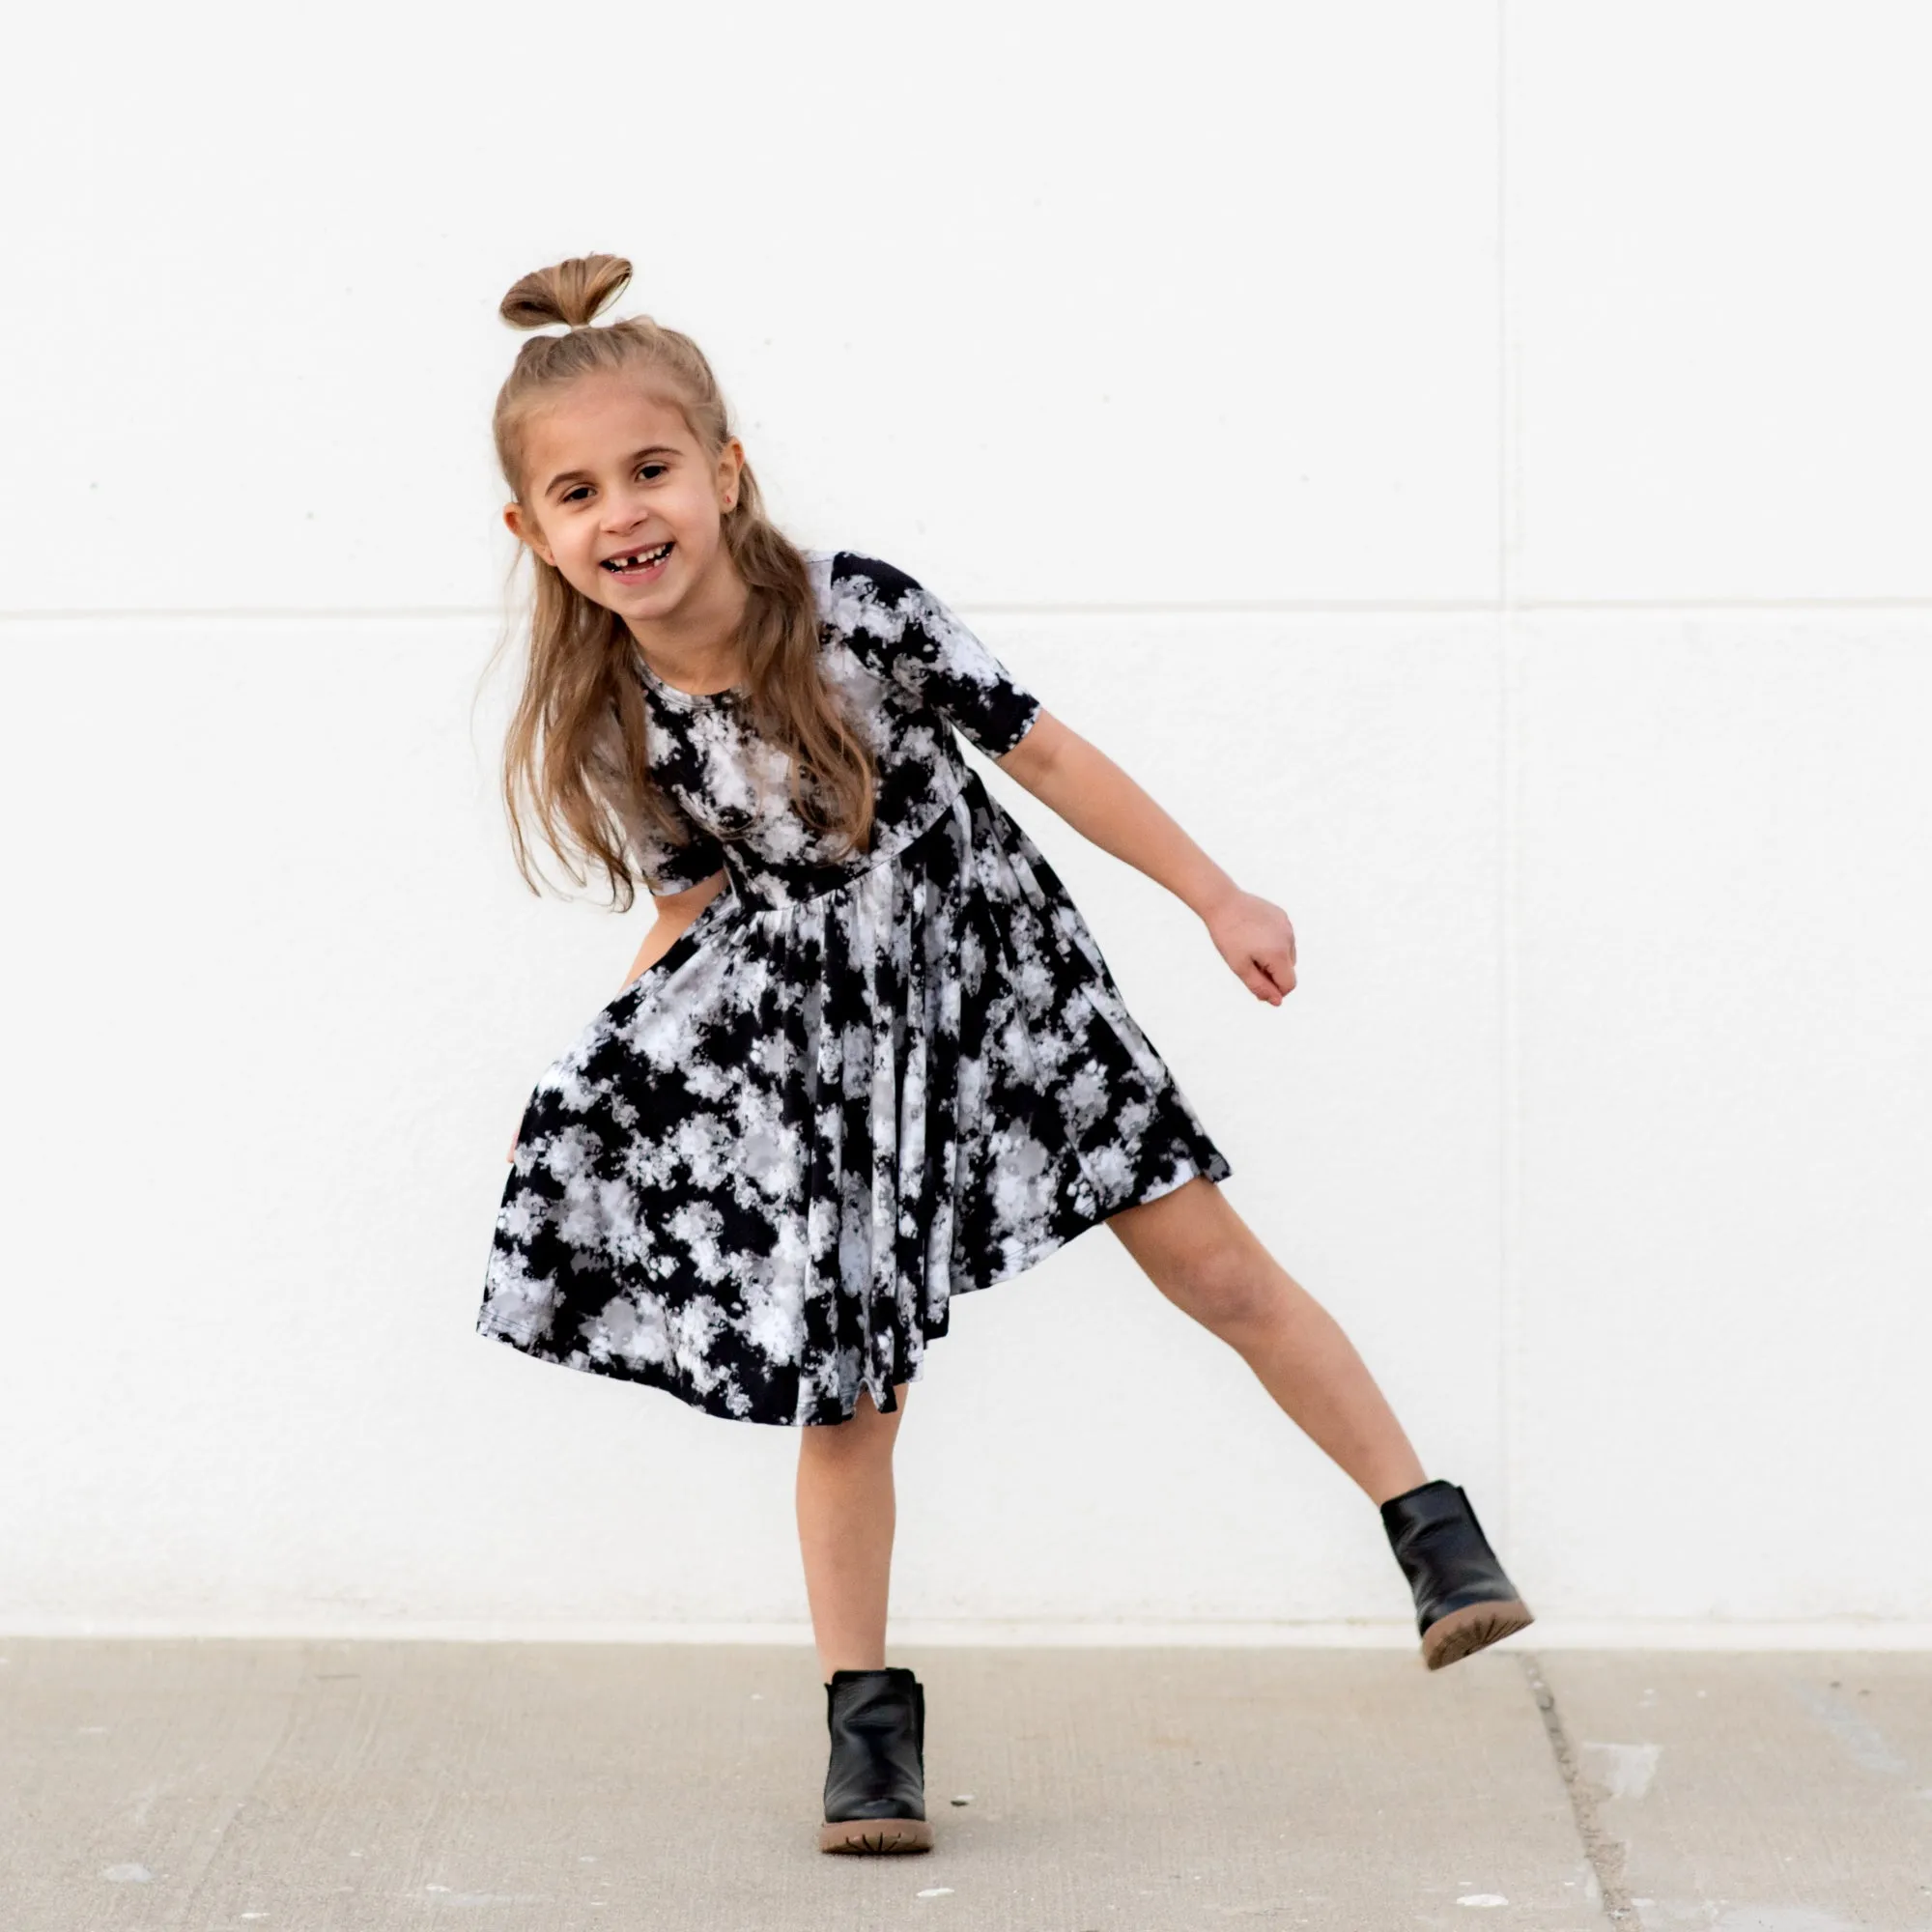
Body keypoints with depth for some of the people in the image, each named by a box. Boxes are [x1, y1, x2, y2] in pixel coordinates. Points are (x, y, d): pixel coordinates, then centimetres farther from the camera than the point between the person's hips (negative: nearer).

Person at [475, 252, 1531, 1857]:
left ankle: (1434, 1533, 14)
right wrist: (589, 1092, 0)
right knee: (849, 1393, 4)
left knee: (1213, 1260, 1)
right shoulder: (604, 726, -14)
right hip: (814, 1032, 2)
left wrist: (1218, 899, -8)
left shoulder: (857, 608, -23)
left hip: (984, 958, -2)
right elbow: (692, 895, 4)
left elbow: (1040, 751, -13)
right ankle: (867, 1715, 18)